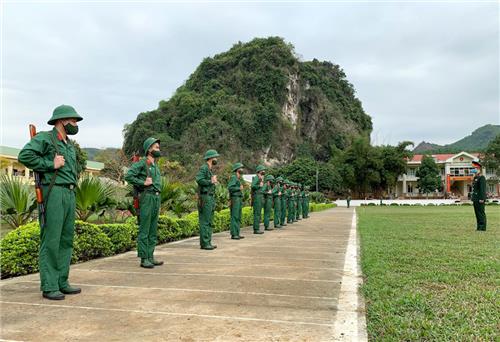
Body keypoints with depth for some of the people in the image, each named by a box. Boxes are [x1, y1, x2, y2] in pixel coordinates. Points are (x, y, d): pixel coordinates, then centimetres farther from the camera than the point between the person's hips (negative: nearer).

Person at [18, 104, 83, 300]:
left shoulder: (70, 145, 21)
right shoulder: (44, 138, -4)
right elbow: (24, 156, -19)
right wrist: (50, 164, -15)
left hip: (70, 194, 8)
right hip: (54, 193, -8)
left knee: (66, 240, 10)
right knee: (50, 241, -5)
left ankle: (62, 282, 18)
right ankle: (49, 287, 1)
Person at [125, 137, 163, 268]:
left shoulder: (155, 165, 19)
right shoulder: (141, 163, -6)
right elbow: (128, 176, -16)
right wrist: (143, 183, -15)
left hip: (157, 198, 8)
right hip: (147, 197, -8)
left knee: (153, 231, 11)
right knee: (144, 230, -5)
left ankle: (150, 257, 17)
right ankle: (144, 259, -1)